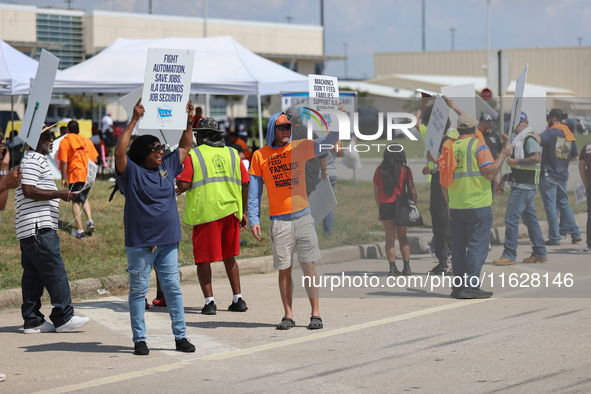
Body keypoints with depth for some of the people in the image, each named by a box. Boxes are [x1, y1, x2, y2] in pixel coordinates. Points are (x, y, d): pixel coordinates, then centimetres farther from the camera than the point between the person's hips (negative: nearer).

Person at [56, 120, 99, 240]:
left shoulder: (65, 141, -1)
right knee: (84, 198, 24)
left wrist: (63, 178, -1)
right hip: (88, 175, 5)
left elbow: (64, 162, -8)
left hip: (75, 175, -5)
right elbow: (94, 159, 13)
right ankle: (90, 221, 4)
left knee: (76, 201, 2)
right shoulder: (87, 140, 13)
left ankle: (80, 231, -3)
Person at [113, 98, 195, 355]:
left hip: (168, 242, 5)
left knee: (173, 288, 7)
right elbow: (119, 151, -22)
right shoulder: (132, 172, -5)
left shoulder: (167, 167, 11)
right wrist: (134, 120, -22)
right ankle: (139, 339, 8)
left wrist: (188, 121, 11)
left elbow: (185, 147, 23)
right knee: (138, 291, 2)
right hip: (140, 244, -5)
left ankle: (180, 336, 12)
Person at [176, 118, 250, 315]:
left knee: (203, 259, 4)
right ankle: (238, 299, 14)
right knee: (229, 257, 17)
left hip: (205, 213, -4)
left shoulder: (193, 155, -3)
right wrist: (243, 212, 18)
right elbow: (245, 184, 9)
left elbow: (183, 186, -12)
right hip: (230, 212, 4)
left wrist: (177, 178, 11)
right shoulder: (232, 154, 10)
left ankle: (209, 301, -5)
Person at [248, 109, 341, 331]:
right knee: (284, 269, 4)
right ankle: (288, 316, 11)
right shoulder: (260, 156, 4)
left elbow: (327, 142, -5)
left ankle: (316, 314, 3)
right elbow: (254, 191, 5)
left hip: (303, 216, 0)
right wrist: (254, 220, -2)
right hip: (278, 220, 0)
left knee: (308, 266, 0)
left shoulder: (299, 148, 5)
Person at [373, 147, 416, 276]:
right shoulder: (405, 170, -1)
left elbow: (376, 193, 5)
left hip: (385, 206, 0)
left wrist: (380, 209, 13)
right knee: (402, 236, 12)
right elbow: (412, 191, -2)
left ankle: (392, 267, -6)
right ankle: (406, 266, 7)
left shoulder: (379, 171, 3)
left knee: (390, 238, 3)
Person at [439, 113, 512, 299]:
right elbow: (490, 173, -16)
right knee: (477, 246, -3)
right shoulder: (478, 146, -8)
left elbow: (443, 181, 13)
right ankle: (471, 286, -8)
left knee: (459, 247, 10)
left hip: (456, 207, 6)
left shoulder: (449, 147, 10)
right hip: (478, 206, -6)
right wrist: (503, 155, -5)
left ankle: (458, 286, 12)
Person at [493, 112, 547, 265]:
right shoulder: (517, 139, 20)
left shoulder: (529, 138, -11)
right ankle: (540, 253, 15)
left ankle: (509, 255, -8)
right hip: (520, 185, 10)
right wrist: (503, 179, 25)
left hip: (524, 186, -10)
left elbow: (537, 158, -25)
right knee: (530, 218, 11)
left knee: (511, 218, -10)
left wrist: (516, 161, -24)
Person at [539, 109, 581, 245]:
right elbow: (575, 157, 15)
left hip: (548, 175, -7)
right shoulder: (570, 135, 10)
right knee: (563, 204, 17)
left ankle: (554, 237, -2)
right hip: (563, 175, 7)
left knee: (550, 205, -2)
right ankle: (575, 233, 15)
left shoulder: (551, 132, -12)